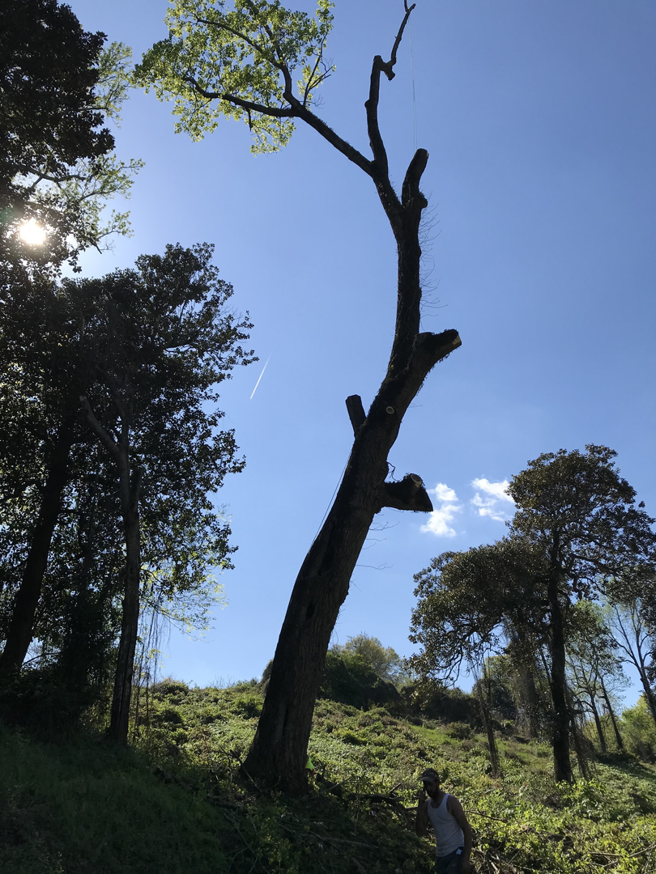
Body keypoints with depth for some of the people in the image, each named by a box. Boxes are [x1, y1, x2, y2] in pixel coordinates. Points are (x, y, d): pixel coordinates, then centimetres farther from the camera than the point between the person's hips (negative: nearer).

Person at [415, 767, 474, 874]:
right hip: (440, 855, 6)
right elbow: (420, 832, -2)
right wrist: (420, 806, -10)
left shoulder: (451, 801, -12)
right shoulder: (427, 805, 4)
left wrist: (466, 859, -18)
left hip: (456, 852, -6)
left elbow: (467, 829, -12)